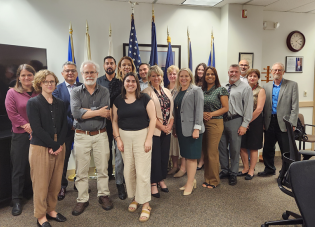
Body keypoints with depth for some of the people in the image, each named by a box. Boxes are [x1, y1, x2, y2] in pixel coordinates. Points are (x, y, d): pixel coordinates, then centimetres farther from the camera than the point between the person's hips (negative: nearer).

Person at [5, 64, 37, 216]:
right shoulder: (12, 93, 1)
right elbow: (12, 114, -6)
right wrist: (28, 127, -13)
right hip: (21, 135, -2)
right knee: (19, 168, 5)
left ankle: (30, 193, 30)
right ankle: (16, 200, 16)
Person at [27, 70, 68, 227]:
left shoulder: (60, 103, 10)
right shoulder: (33, 103, -5)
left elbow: (64, 126, 6)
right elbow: (37, 128, -13)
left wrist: (59, 145, -8)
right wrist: (54, 145, -14)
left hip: (59, 147, 5)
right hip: (40, 147, -4)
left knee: (56, 182, 10)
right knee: (41, 183, 3)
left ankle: (51, 210, 27)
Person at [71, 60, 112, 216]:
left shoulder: (104, 92, 3)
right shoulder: (76, 92, 2)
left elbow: (106, 114, -14)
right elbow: (76, 112, -15)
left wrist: (85, 112, -15)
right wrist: (98, 112, -13)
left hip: (100, 135, 1)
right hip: (81, 135, 0)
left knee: (102, 168, 10)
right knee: (81, 171, 8)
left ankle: (103, 195, 28)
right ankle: (82, 200, 24)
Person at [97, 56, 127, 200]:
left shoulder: (121, 82, 5)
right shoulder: (98, 81, 8)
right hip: (104, 121, 2)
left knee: (119, 152, -3)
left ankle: (120, 184, 5)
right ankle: (107, 175, 32)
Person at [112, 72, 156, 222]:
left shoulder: (144, 98, -2)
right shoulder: (118, 101, 7)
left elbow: (152, 118, -4)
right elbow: (115, 121, 10)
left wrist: (149, 139, -10)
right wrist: (117, 138, 0)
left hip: (142, 135, -3)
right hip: (124, 137, 3)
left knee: (142, 171, -4)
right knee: (128, 170, 9)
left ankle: (145, 205, 11)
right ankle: (134, 198, 30)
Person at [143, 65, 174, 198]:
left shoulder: (167, 92, 12)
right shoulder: (146, 92, -7)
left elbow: (172, 110, 10)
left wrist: (170, 125, -4)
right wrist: (161, 126, -12)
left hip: (167, 130, 6)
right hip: (154, 130, -5)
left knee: (165, 156, 12)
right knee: (155, 157, 2)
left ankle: (161, 179, 29)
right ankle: (153, 183, 17)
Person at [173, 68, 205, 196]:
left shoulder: (196, 90, -5)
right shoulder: (178, 92, 14)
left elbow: (199, 110, -12)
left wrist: (197, 128, -18)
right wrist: (175, 128, 13)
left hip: (192, 129, -6)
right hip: (181, 129, 7)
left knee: (191, 156, 0)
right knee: (186, 155, 12)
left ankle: (190, 184, 11)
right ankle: (191, 180, 26)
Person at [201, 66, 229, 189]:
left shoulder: (221, 90, -1)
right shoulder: (201, 90, 11)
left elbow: (225, 108, -4)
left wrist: (211, 114, -14)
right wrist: (202, 113, -6)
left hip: (215, 123, -4)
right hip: (202, 123, 5)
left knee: (212, 152, -3)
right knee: (205, 152, 8)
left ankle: (213, 180, 13)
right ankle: (207, 178, 22)